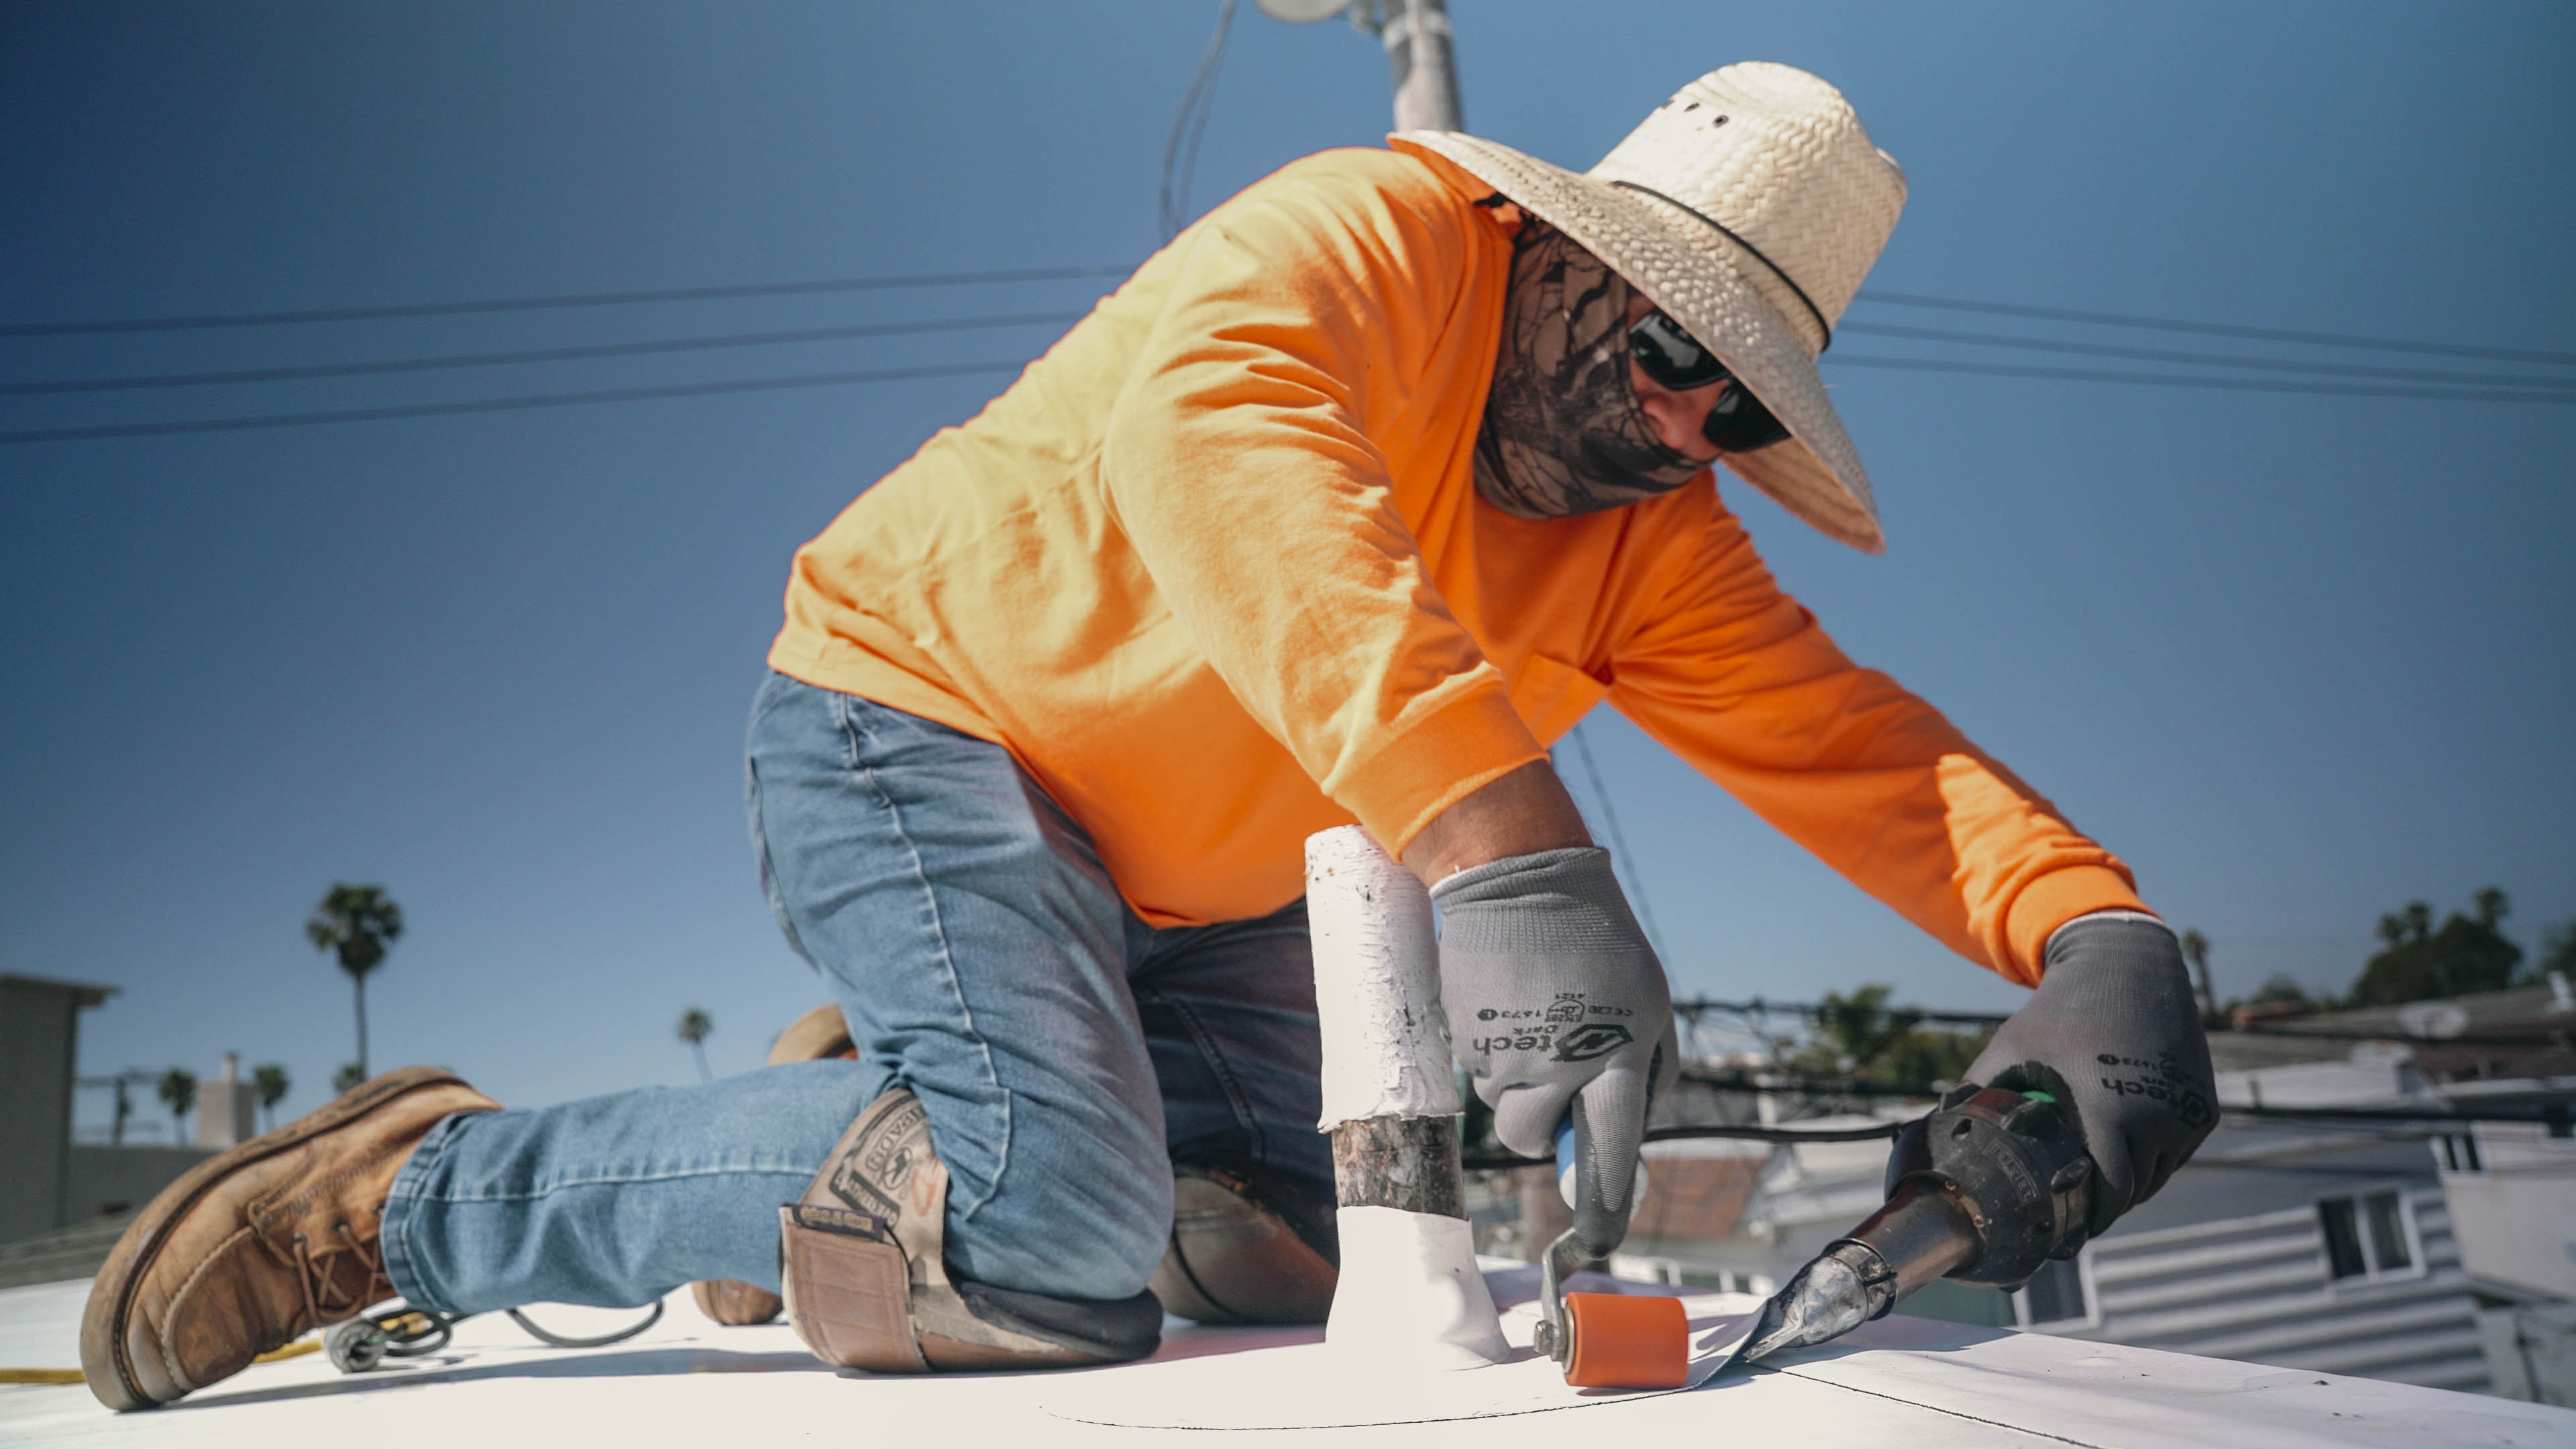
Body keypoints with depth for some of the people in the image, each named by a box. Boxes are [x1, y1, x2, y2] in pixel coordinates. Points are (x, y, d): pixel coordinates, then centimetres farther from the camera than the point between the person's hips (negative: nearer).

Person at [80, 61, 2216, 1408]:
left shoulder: (1652, 552, 2)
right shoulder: (1377, 237, -20)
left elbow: (1857, 742, -4)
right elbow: (1207, 432, -42)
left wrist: (2097, 932, -24)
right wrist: (1501, 842, -53)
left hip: (1192, 891, 8)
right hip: (926, 711, -8)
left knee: (1288, 1253, -1)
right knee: (1066, 1224, -26)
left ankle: (911, 1099, 21)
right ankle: (418, 1189, -8)